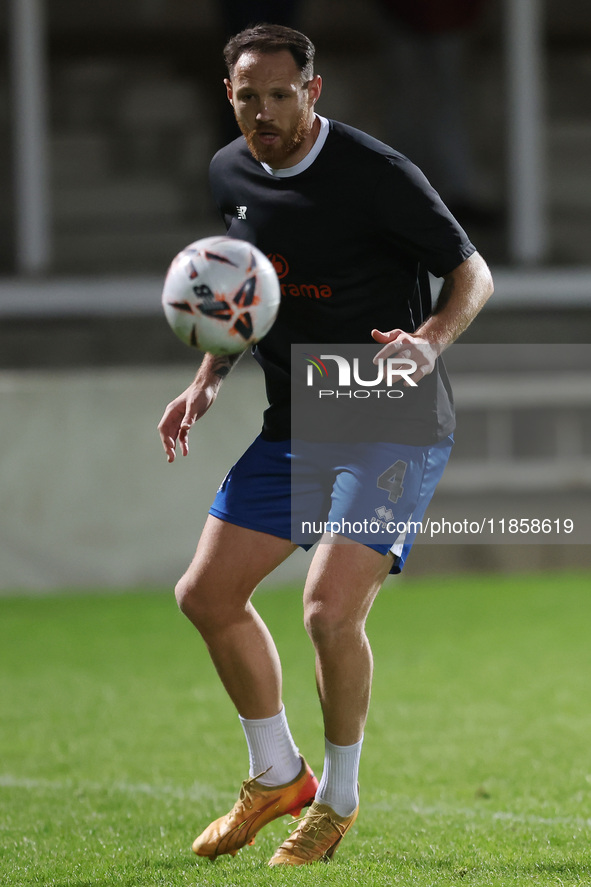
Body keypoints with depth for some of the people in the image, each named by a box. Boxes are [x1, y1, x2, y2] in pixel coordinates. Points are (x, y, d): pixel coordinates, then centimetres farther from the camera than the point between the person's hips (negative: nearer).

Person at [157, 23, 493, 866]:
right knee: (207, 594, 5)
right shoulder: (230, 174, 4)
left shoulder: (375, 173, -17)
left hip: (392, 426, -7)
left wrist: (431, 340, -29)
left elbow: (473, 271, -10)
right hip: (292, 425, 7)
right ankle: (277, 778, 25)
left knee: (330, 609, -20)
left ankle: (339, 798, 5)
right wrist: (208, 378, 9)